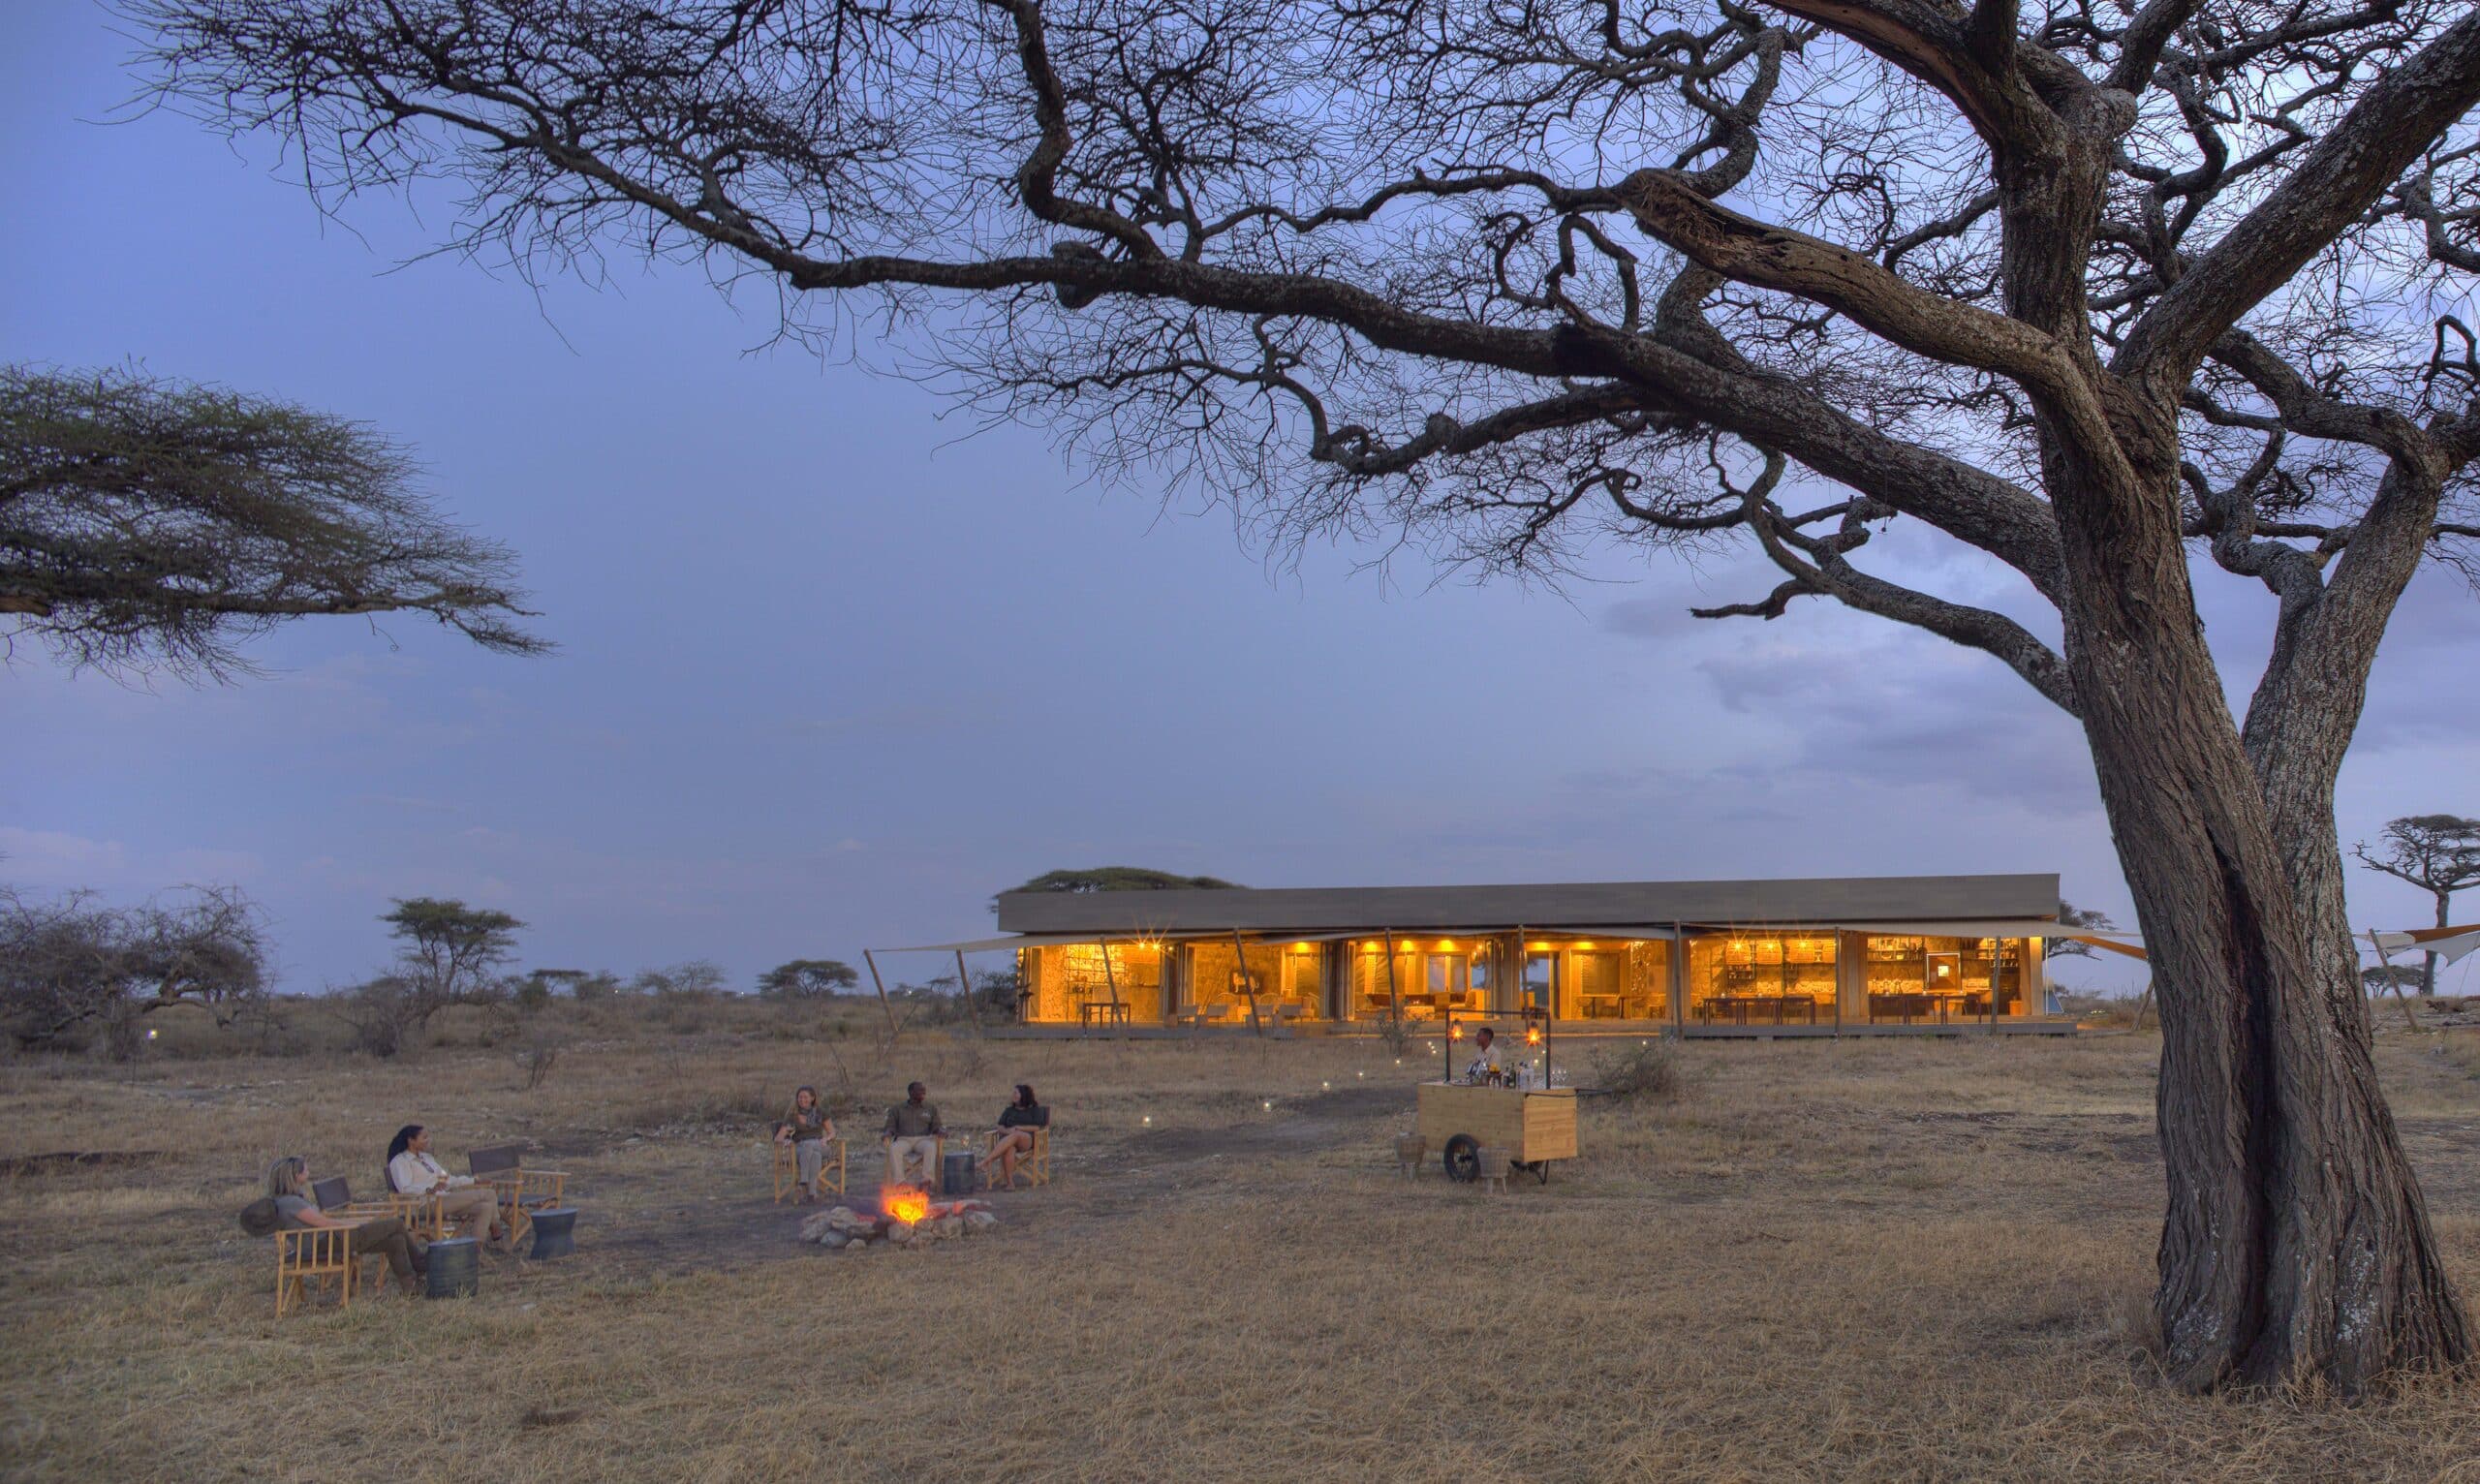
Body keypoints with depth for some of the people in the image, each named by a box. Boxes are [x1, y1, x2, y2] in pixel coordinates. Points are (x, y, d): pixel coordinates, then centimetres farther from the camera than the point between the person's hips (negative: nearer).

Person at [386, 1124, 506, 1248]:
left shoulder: (425, 1157, 25)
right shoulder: (400, 1161, -3)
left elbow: (447, 1179, 30)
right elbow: (405, 1188, -19)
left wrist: (474, 1181, 22)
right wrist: (429, 1189, -36)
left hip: (445, 1199, 9)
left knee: (485, 1207, -17)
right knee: (488, 1194, -18)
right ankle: (495, 1231, -5)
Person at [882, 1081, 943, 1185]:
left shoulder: (931, 1107, 16)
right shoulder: (897, 1109, 15)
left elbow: (936, 1127, 12)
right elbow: (890, 1127, 12)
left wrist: (941, 1132, -11)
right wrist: (888, 1134, -12)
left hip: (923, 1140, 0)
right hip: (903, 1140, 0)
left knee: (931, 1147, -37)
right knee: (894, 1149, -36)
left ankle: (928, 1178, -47)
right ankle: (899, 1181, -44)